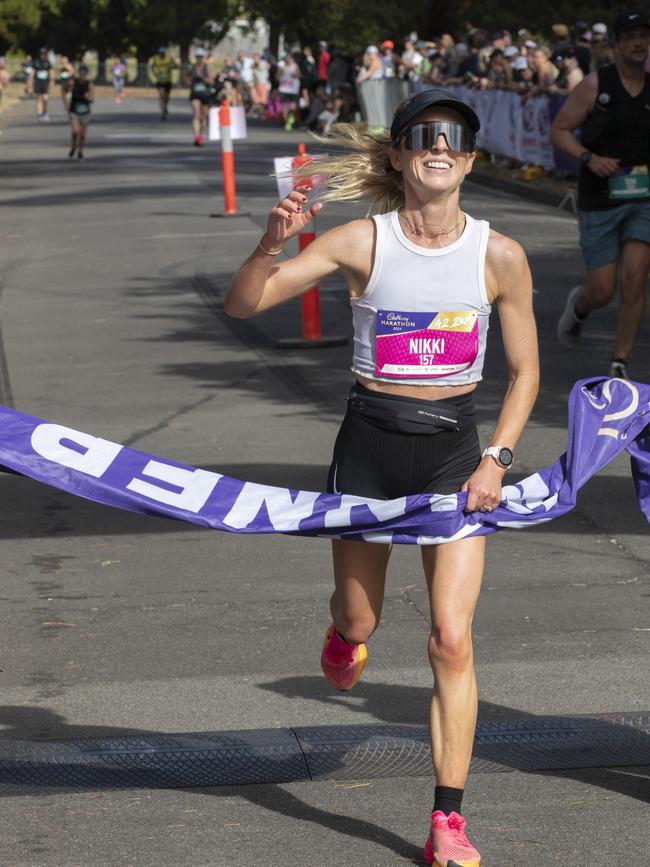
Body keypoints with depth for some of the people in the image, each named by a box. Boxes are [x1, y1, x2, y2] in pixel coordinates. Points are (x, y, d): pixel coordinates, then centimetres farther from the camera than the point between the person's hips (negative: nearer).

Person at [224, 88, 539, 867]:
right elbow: (241, 305, -12)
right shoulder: (362, 243, -9)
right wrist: (271, 243, -31)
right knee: (357, 623, 14)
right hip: (370, 442, 0)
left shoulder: (500, 257, -6)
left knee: (452, 641, -8)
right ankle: (346, 631, 55)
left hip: (454, 448, 0)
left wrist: (497, 457, -7)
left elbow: (524, 370, 5)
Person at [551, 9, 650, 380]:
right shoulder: (595, 85, -5)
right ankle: (578, 306, 38)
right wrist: (589, 158, -19)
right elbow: (559, 130, -3)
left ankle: (620, 364, 1)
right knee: (602, 291, -1)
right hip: (600, 201, -2)